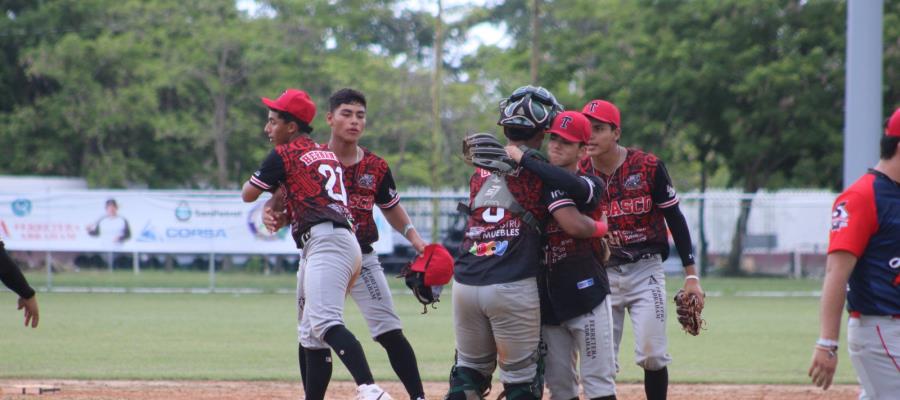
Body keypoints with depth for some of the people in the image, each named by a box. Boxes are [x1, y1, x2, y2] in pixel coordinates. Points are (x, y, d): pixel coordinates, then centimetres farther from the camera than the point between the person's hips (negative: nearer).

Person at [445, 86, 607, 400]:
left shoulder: (481, 171, 15)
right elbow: (574, 225, -13)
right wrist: (599, 226, 10)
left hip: (465, 283, 5)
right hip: (513, 287, -5)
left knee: (469, 370, 17)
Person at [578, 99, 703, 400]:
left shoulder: (648, 166, -9)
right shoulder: (578, 173, -3)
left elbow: (675, 220, -3)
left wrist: (691, 276, -5)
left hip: (645, 270, -2)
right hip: (600, 273, 2)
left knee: (652, 354, -8)